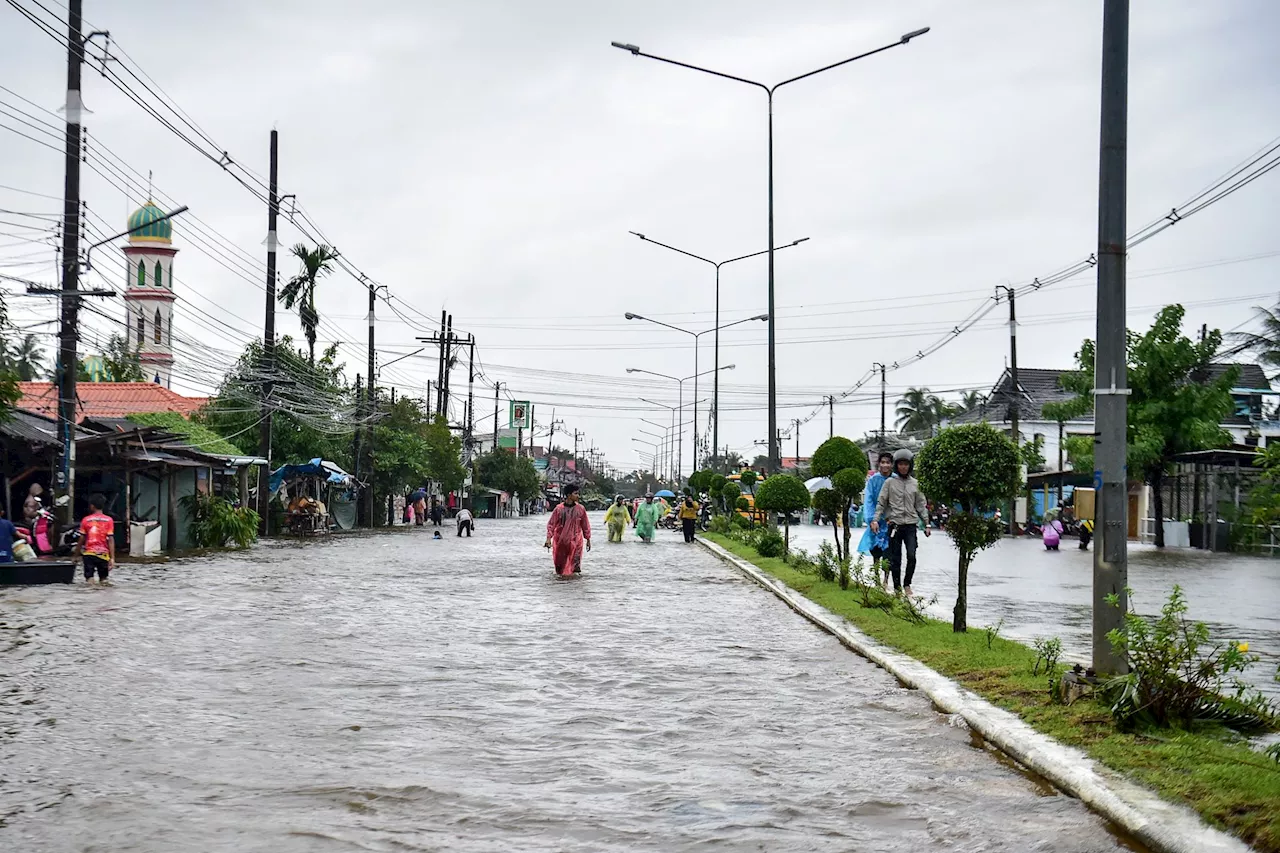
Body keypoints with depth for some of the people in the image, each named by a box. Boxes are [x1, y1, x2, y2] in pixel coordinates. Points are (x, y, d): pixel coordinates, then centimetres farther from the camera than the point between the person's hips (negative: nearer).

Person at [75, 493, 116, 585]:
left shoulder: (86, 520, 1)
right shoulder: (108, 520, 0)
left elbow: (81, 540, 2)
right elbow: (111, 540, -6)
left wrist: (76, 554, 13)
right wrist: (112, 558, -7)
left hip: (89, 553, 0)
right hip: (103, 554, 0)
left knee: (89, 578, -3)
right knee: (103, 579, 12)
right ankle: (104, 580, -19)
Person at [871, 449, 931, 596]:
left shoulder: (915, 484, 11)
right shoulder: (890, 482, 4)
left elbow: (921, 505, 15)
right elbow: (881, 503, 3)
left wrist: (927, 523, 10)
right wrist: (875, 519, -8)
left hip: (911, 525, 1)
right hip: (894, 524, -1)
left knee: (912, 556, -11)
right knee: (895, 559, 2)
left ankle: (907, 584, 6)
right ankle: (897, 587, 13)